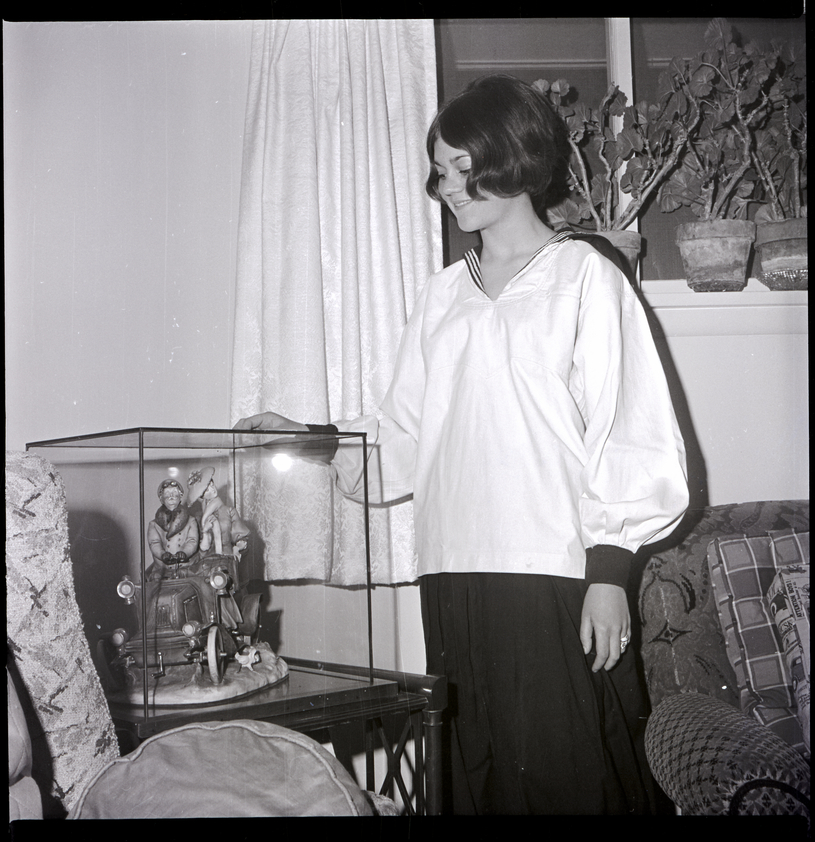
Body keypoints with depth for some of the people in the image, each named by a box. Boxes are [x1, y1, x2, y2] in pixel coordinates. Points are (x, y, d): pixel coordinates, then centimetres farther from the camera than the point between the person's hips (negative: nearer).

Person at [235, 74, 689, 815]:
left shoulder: (583, 275, 2)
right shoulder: (444, 293, 16)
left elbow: (629, 435, -3)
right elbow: (405, 434, 16)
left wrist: (609, 569, -9)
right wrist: (311, 439, 2)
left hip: (557, 577, -4)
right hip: (456, 580, 5)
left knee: (569, 777, -3)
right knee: (477, 774, 8)